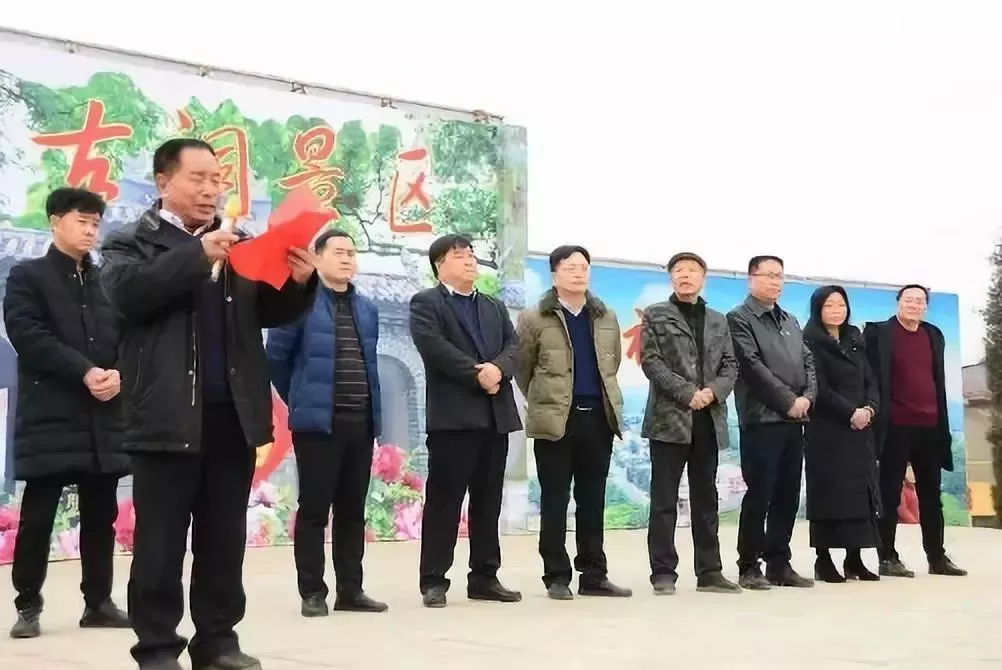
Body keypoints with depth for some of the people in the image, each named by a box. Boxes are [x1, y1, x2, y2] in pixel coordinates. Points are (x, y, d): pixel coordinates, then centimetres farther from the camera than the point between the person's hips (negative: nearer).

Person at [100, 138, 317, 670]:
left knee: (225, 537, 9)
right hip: (169, 415, -4)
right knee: (161, 539, 1)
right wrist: (198, 255, -21)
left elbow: (271, 313, 12)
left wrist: (298, 282, -9)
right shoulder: (131, 242, 4)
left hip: (233, 412, 4)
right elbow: (127, 293, -15)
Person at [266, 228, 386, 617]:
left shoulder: (367, 309, 14)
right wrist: (298, 399, 6)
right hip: (318, 420, -6)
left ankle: (350, 590, 17)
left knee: (353, 510, 10)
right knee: (314, 509, -1)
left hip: (361, 421, 6)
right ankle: (312, 592, 7)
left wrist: (372, 408, 13)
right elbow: (276, 356, -2)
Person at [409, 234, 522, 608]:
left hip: (496, 415, 6)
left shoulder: (494, 307, 22)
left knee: (488, 502, 8)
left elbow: (512, 345, 8)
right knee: (443, 501, -5)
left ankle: (485, 578, 15)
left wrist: (497, 369, -13)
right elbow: (435, 347, -14)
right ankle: (434, 581, 0)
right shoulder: (425, 303, 2)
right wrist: (477, 373, -16)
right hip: (453, 414, -6)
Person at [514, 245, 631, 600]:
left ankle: (594, 575, 15)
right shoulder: (535, 318, -3)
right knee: (555, 500, 1)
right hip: (555, 420, -4)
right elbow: (522, 368, 4)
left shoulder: (606, 317, 11)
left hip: (599, 417, 4)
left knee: (592, 499, 9)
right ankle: (556, 577, 7)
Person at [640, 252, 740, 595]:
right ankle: (663, 572, 1)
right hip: (669, 417, -4)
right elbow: (650, 361, -6)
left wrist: (713, 391, -9)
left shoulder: (718, 320, 17)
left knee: (706, 499, 8)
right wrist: (687, 393, -14)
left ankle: (709, 571, 13)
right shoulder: (656, 315, 5)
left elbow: (730, 366, 11)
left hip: (709, 420, 4)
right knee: (664, 499, -3)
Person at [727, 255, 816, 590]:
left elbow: (808, 362, 15)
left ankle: (779, 563, 14)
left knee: (788, 496, 7)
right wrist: (788, 400, -13)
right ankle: (749, 567, 1)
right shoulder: (739, 318, -2)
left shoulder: (791, 321, 21)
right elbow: (753, 366, -12)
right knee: (759, 495, -6)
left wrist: (807, 397, -4)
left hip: (794, 420, 7)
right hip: (761, 419, -7)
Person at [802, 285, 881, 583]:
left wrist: (869, 408, -7)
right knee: (828, 491, -6)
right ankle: (823, 560, -3)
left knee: (860, 489, 2)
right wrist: (850, 412, -16)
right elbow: (818, 388, -12)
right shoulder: (810, 343, -3)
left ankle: (854, 559, 6)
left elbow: (870, 380, 12)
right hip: (826, 430, -6)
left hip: (859, 429, 6)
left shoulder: (854, 341, 17)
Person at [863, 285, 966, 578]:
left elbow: (938, 380, 16)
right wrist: (876, 417, -11)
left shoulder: (934, 335, 14)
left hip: (930, 427, 5)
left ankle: (937, 557, 17)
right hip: (896, 427, -5)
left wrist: (943, 425, 13)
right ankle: (888, 558, 5)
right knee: (890, 495, 1)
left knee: (931, 496, 10)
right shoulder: (879, 332, -2)